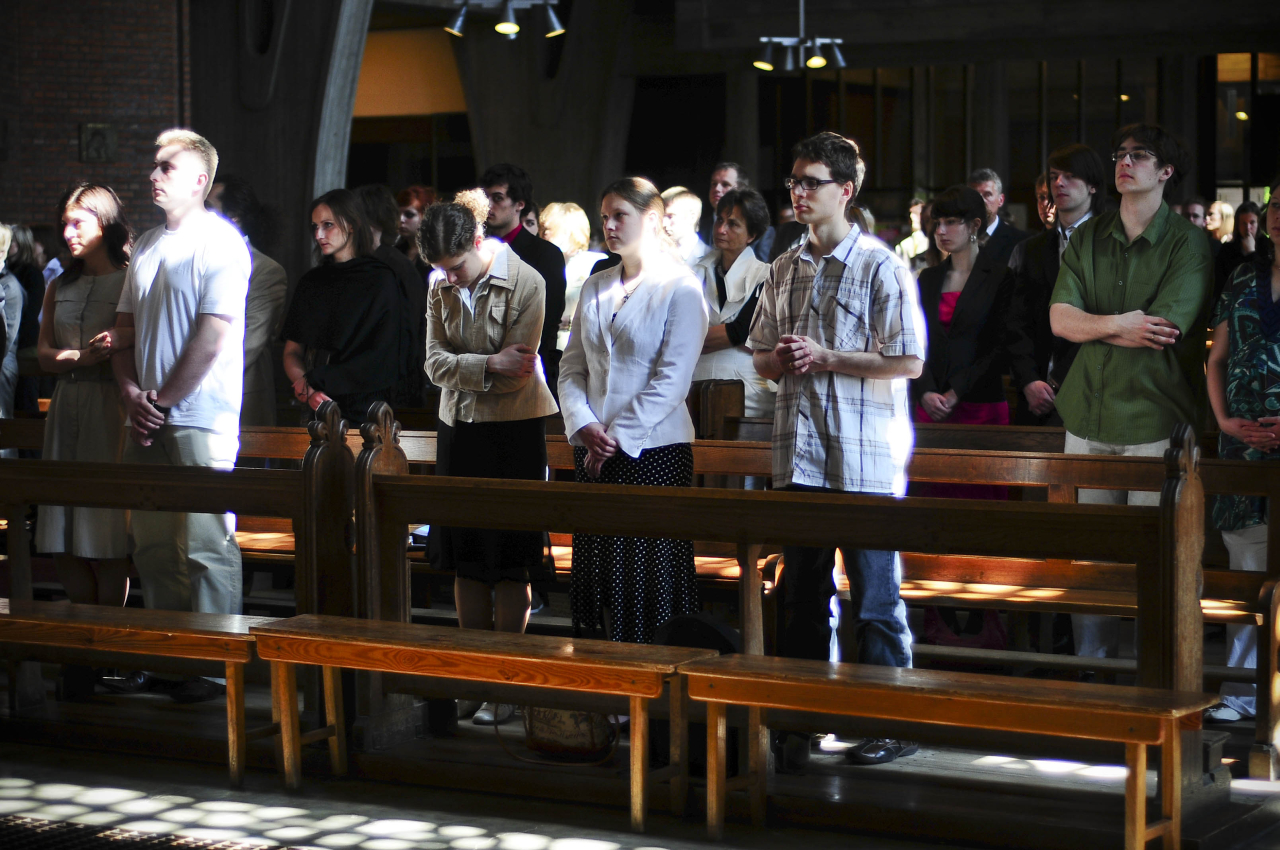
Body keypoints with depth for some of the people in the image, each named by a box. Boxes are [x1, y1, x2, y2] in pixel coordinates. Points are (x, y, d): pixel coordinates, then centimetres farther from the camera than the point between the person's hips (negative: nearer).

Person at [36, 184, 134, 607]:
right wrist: (86, 356, -10)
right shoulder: (59, 286, 17)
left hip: (110, 405, -6)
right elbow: (45, 355, 8)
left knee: (105, 540, -6)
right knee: (61, 543, 5)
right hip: (66, 407, 6)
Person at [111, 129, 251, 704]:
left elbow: (212, 337, -13)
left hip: (200, 418, -8)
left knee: (206, 545, -6)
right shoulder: (147, 247, 16)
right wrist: (132, 394, 1)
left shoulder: (220, 243, -7)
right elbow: (125, 328, 17)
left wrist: (164, 398, -10)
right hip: (147, 419, 8)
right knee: (152, 543, 10)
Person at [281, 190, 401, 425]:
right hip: (313, 409, 4)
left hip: (361, 409, -4)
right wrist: (310, 394, -13)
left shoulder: (381, 280, -1)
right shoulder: (311, 282, 14)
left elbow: (382, 357, -9)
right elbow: (292, 351, 8)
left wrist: (315, 381, -12)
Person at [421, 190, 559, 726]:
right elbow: (435, 363, -2)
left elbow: (516, 374, -15)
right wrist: (488, 365, -15)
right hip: (458, 430, 5)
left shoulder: (526, 283, -13)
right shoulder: (441, 286, 5)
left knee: (509, 563, -2)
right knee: (466, 561, 7)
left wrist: (462, 369, -8)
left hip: (513, 433, -5)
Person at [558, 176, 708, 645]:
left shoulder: (680, 287, -4)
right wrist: (584, 425, -7)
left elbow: (671, 379, -11)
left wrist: (617, 438, -14)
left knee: (649, 570, -5)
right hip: (593, 451, 6)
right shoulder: (595, 288, 14)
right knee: (598, 567, 6)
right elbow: (571, 367, 12)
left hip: (653, 450, -6)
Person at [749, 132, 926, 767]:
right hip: (799, 453, 6)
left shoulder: (880, 267, -6)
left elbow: (908, 361, -11)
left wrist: (825, 357, -14)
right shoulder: (784, 270, 13)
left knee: (875, 596, 0)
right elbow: (760, 355, 21)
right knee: (801, 594, 11)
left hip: (865, 457, -6)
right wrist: (780, 360, -2)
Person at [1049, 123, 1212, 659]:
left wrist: (1093, 324, -5)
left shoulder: (1188, 243, -2)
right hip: (1089, 415, 4)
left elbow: (1162, 332, -14)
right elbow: (1060, 319, -2)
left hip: (1155, 418, -4)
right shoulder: (1087, 239, 11)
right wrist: (1122, 324, -16)